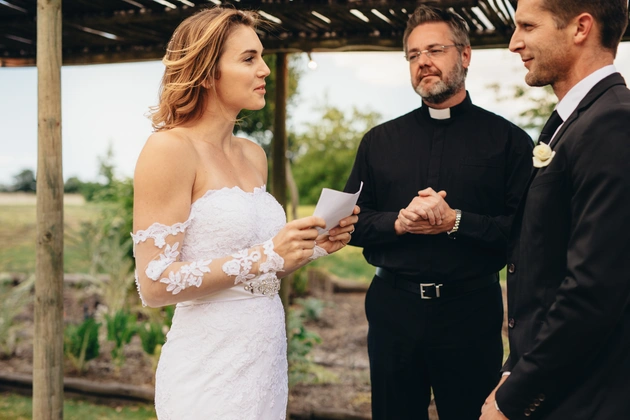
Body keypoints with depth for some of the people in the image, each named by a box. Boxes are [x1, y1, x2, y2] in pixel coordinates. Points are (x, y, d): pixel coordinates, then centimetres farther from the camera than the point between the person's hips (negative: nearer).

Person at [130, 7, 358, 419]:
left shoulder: (254, 155, 9)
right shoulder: (169, 148, -12)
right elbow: (154, 284, -17)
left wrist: (315, 245, 0)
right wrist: (263, 256, -22)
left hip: (267, 358, 7)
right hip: (211, 373, -7)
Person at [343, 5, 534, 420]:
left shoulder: (507, 139, -1)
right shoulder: (379, 141, 8)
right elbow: (351, 222, 6)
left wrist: (455, 221, -18)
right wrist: (398, 222, -13)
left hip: (471, 310, -2)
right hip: (392, 309, 3)